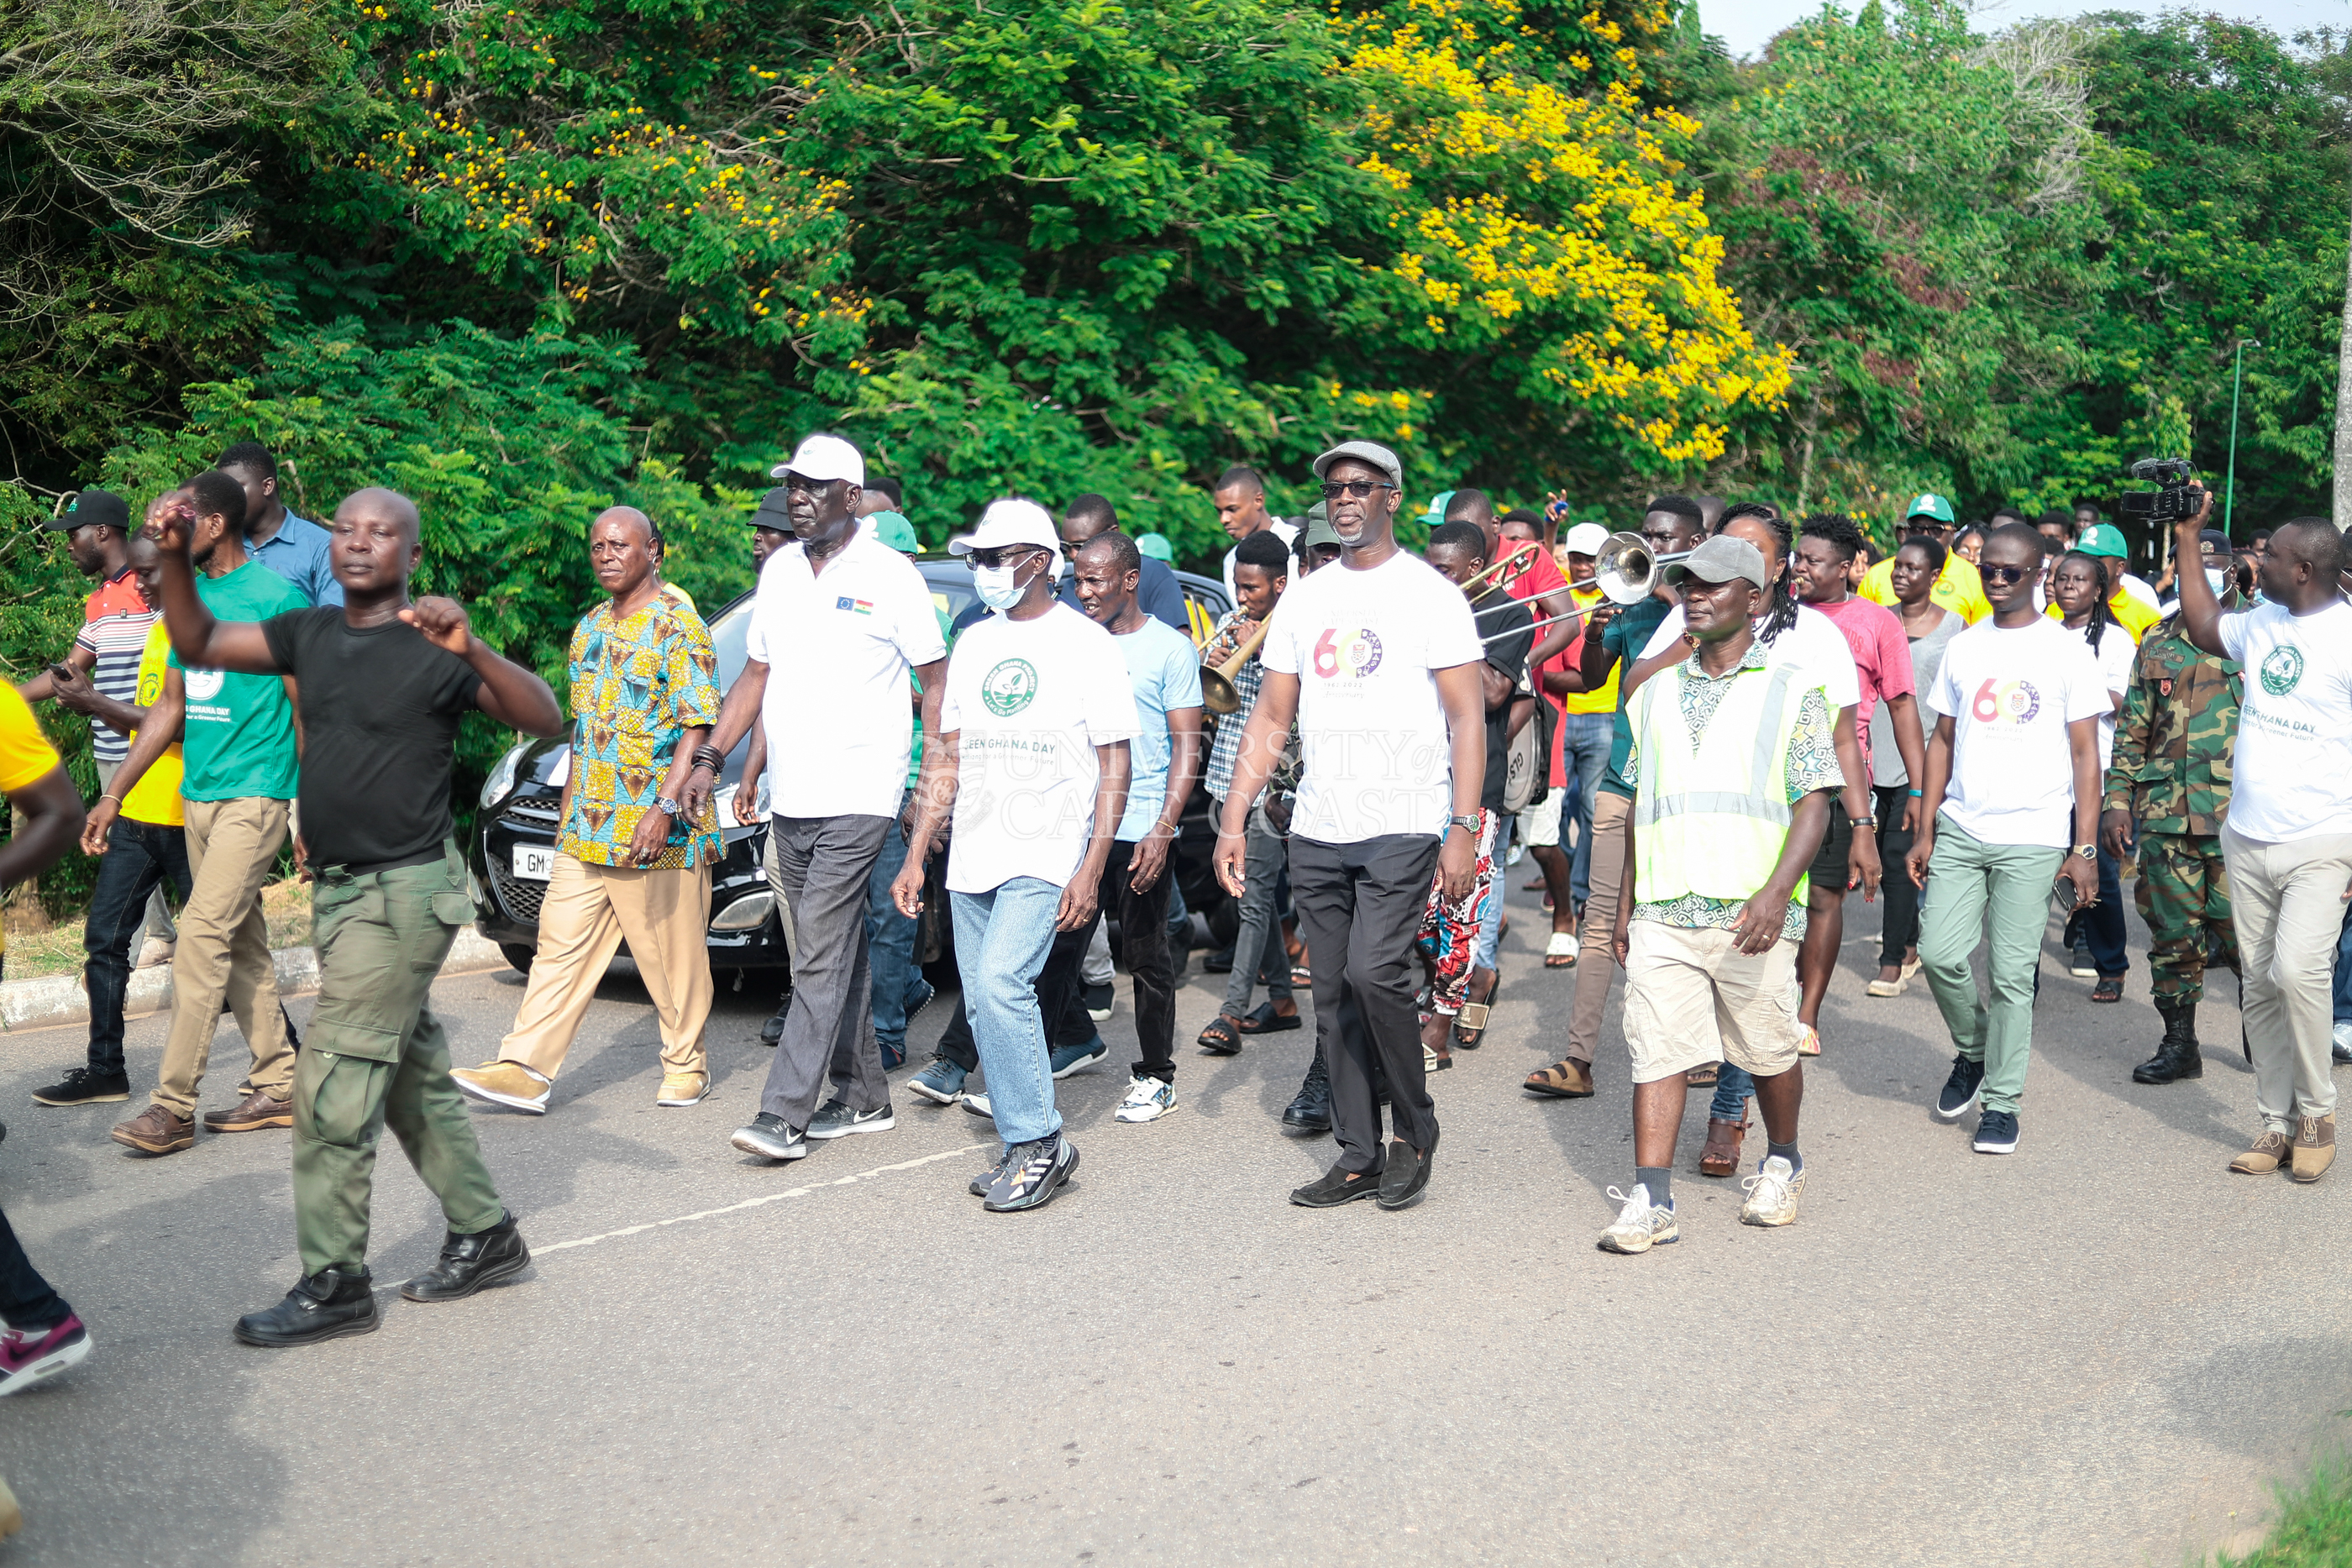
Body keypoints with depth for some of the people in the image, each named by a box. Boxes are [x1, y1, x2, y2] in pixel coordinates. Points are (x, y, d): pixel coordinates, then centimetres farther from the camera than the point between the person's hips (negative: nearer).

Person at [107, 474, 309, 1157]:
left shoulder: (277, 597, -8)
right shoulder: (190, 598, 14)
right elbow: (171, 707, 18)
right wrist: (114, 794, 15)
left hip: (254, 793, -8)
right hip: (198, 793, 8)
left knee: (203, 935, -12)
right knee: (243, 945, 10)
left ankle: (173, 1105, -10)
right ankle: (277, 1086, 18)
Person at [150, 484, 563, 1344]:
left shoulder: (435, 647, -11)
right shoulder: (310, 633, 9)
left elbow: (546, 719, -18)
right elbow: (199, 644, 11)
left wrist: (471, 650, -33)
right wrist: (175, 556, -5)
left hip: (406, 892, -7)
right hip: (339, 887, 7)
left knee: (333, 1092, -8)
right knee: (414, 1078, 15)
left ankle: (333, 1286, 0)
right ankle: (485, 1235, 27)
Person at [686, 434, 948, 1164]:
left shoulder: (890, 575, -6)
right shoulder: (779, 570, 12)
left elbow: (937, 680, -3)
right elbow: (757, 673, 18)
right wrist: (709, 758, 10)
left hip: (858, 795, -6)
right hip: (790, 798, 6)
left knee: (821, 949, -10)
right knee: (835, 949, 12)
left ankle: (785, 1112, -9)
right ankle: (862, 1097, 22)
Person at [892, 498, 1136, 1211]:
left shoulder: (1087, 644, -4)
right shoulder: (973, 645, 14)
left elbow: (1114, 766, -6)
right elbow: (945, 759, 17)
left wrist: (1091, 868, -14)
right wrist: (915, 855, 11)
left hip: (1047, 857, -6)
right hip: (972, 858, 7)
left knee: (999, 980, -21)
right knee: (986, 1004, 6)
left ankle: (1039, 1143, -9)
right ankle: (1021, 1149, 17)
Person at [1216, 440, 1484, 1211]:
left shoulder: (1431, 594, -2)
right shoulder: (1303, 600, 13)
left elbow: (1467, 719, -4)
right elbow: (1271, 718, 14)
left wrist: (1464, 828, -13)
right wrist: (1234, 817, 5)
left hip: (1403, 827, -5)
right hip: (1316, 830, 5)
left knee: (1374, 972, -18)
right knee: (1332, 996, 6)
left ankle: (1415, 1131, 3)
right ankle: (1359, 1157, 16)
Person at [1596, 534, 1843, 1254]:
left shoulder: (1791, 689, 1)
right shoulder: (1657, 692, 15)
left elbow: (1814, 802, -6)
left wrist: (1778, 891, -19)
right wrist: (1624, 903, 16)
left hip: (1752, 912, -3)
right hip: (1663, 910, 3)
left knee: (1769, 1051, 10)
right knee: (1656, 1049, -4)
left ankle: (1782, 1164, 33)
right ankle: (1651, 1201, -2)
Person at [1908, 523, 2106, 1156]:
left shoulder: (2066, 650, 0)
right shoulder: (1963, 648, 10)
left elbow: (2085, 754, 0)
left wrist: (2084, 848, -5)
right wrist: (1925, 831, 8)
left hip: (2033, 836, -3)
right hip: (1959, 829, 3)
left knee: (2013, 973, -1)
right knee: (1940, 952, -5)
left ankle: (2001, 1100, 11)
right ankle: (1973, 1051, 23)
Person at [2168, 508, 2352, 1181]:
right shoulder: (2263, 624, 9)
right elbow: (2205, 627, 30)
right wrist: (2188, 540, 26)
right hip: (2246, 840, 7)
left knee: (2298, 969, -20)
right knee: (2261, 986, 8)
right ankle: (2278, 1123, 18)